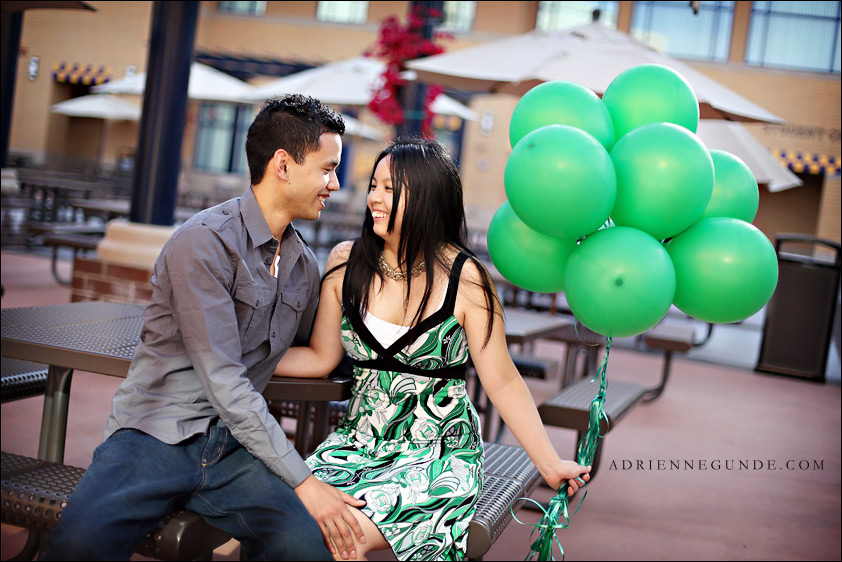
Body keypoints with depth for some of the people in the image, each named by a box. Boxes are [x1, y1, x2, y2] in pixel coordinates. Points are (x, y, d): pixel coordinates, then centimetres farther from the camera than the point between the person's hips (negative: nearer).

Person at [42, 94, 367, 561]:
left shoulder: (304, 265, 13)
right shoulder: (205, 241, -12)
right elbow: (224, 383, -17)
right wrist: (302, 480, -16)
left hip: (232, 447, 6)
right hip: (157, 436, -5)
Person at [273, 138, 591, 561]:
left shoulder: (463, 278, -9)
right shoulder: (346, 263, 2)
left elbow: (502, 382, -5)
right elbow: (322, 357, 8)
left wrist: (550, 464, -5)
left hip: (438, 452, -4)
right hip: (359, 442, 4)